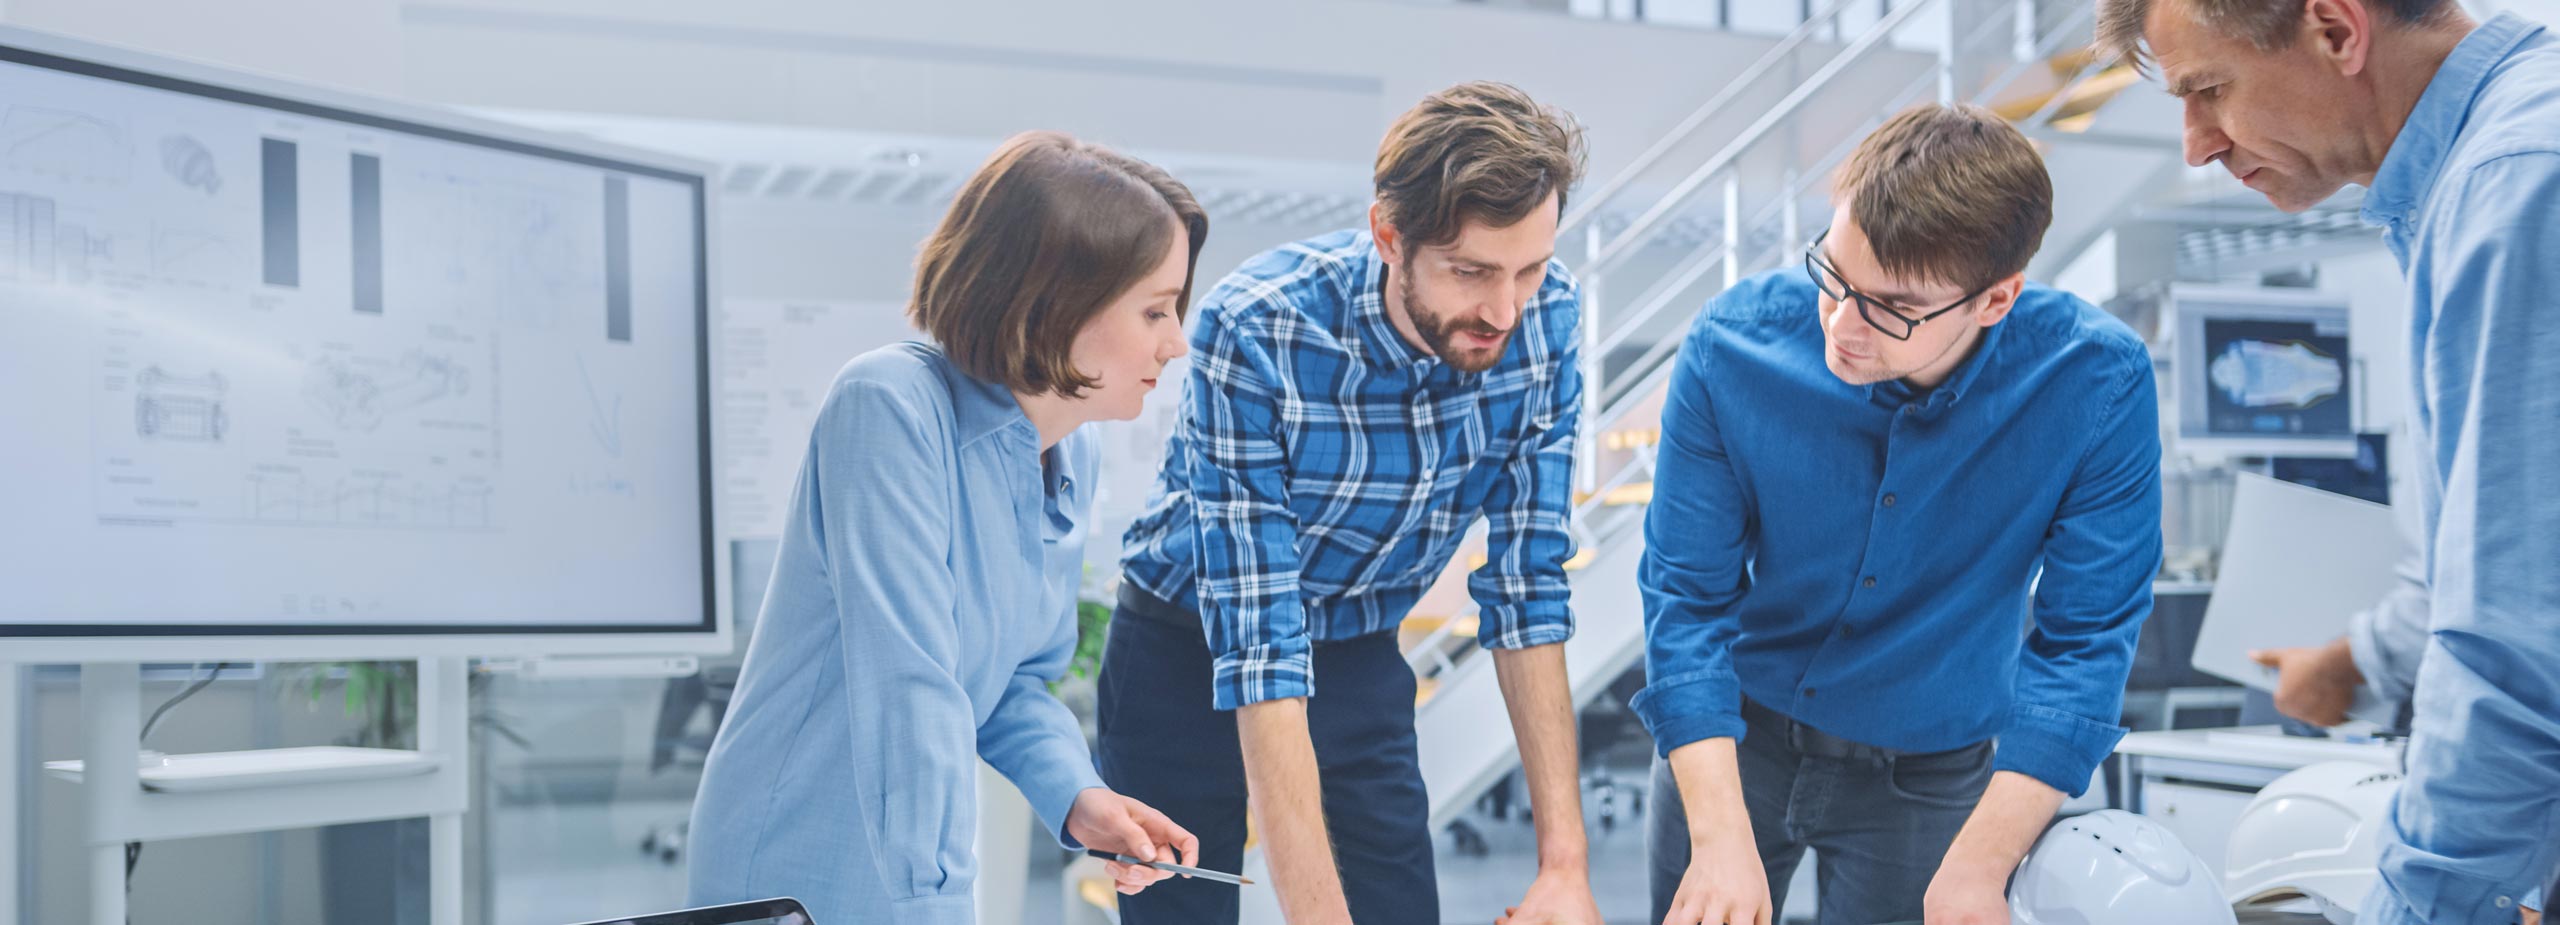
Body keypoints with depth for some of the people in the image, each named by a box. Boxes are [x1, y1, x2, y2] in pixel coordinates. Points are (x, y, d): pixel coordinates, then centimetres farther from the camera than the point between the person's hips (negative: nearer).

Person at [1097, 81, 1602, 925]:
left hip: (1361, 662, 3)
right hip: (1191, 656, -3)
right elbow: (1257, 647, -34)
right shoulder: (1253, 331, -32)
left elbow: (1528, 582, -13)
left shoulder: (1548, 321, -19)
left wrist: (1566, 857, -18)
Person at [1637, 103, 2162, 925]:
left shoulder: (2096, 386, -24)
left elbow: (2082, 640, -17)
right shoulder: (1731, 348, -23)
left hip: (1932, 766, -1)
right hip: (1734, 733, 1)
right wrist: (1721, 840, -25)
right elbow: (1685, 597, -18)